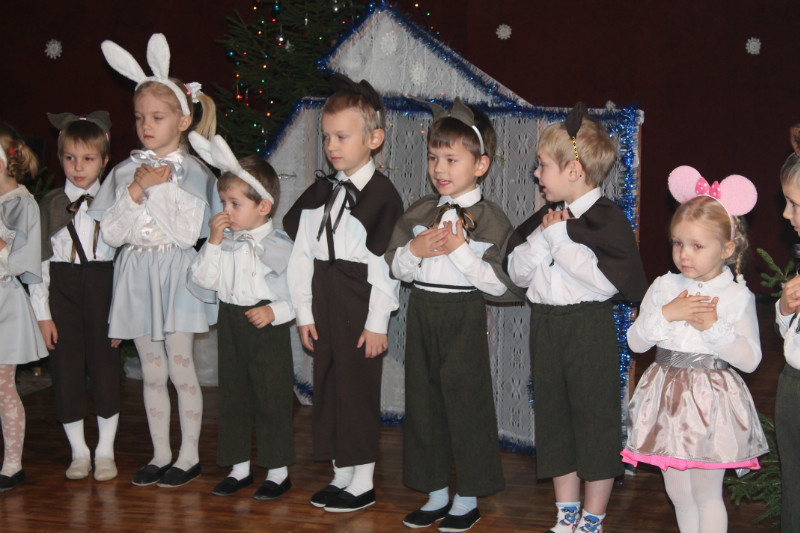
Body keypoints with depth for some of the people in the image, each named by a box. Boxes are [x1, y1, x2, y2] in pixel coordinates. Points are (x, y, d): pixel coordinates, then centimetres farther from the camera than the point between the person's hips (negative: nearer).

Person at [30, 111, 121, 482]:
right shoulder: (50, 205, 4)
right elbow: (39, 260, 2)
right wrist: (43, 312, -3)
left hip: (103, 285, -1)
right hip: (62, 287, 1)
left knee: (105, 366, 1)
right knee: (66, 368, 3)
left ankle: (105, 452, 16)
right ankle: (79, 452, 17)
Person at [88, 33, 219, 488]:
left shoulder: (193, 171, -5)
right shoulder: (127, 171, 7)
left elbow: (189, 232, -15)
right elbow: (111, 232, -1)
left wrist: (160, 189, -14)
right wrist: (138, 189, -11)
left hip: (176, 275, -4)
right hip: (137, 274, 4)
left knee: (180, 366, -2)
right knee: (152, 370, 10)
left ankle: (189, 456, 10)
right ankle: (161, 455, 20)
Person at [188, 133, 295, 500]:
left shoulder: (281, 246, -10)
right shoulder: (225, 242, 4)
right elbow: (204, 279, -3)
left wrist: (276, 311, -22)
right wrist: (213, 242, -10)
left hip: (267, 326, -6)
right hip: (230, 321, 6)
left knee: (271, 397, 1)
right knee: (233, 394, 13)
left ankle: (278, 471, 14)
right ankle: (239, 467, 26)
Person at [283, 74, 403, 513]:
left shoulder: (382, 195, -9)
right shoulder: (318, 194, 11)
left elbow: (386, 263, -13)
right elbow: (301, 254, 11)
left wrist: (378, 322, -15)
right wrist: (304, 311, 5)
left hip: (360, 304, -7)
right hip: (323, 300, 7)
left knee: (359, 390, -1)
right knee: (327, 386, 11)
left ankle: (362, 483, 10)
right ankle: (341, 476, 23)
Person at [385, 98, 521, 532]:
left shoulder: (491, 220, -8)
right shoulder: (418, 213, 8)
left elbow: (498, 284, -15)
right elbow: (395, 267, 9)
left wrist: (460, 249, -21)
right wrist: (415, 250, -10)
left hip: (464, 317, -5)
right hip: (422, 313, 6)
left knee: (466, 402, 0)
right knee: (423, 401, 11)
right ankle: (436, 494, 25)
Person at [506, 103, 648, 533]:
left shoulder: (607, 219, -12)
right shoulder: (544, 217, 9)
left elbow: (608, 280, -23)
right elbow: (518, 274, 6)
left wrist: (561, 240, -18)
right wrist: (542, 238, -9)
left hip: (589, 328, -7)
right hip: (545, 326, 7)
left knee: (595, 422, 2)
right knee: (554, 420, 13)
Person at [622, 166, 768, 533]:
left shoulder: (738, 296, -5)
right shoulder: (663, 288, 3)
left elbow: (750, 359, -9)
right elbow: (635, 341, 1)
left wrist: (714, 327, -19)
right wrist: (666, 314, -13)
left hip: (711, 402, -3)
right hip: (668, 398, 3)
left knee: (707, 492, 2)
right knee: (678, 493, 12)